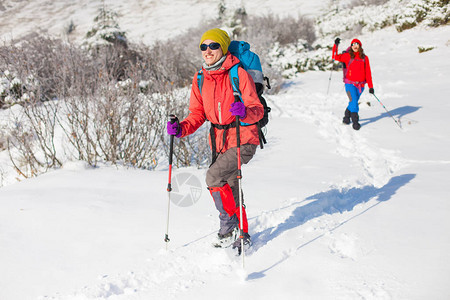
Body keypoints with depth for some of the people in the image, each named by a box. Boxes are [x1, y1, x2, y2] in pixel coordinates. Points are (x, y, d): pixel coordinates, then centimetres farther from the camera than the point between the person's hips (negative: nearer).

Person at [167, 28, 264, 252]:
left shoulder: (239, 74, -13)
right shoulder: (200, 80, 4)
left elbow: (257, 110, -16)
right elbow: (198, 114, 7)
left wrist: (244, 112, -38)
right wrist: (181, 129, -11)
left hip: (244, 140, -6)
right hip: (219, 141, 7)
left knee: (214, 176, -22)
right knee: (230, 189, 15)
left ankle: (229, 222, -1)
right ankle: (243, 234, 33)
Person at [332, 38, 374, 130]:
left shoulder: (364, 58, 6)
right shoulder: (348, 56, 1)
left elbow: (368, 72, 6)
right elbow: (335, 57, 0)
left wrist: (370, 86, 3)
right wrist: (336, 45, -12)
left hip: (360, 85, 3)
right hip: (350, 83, -3)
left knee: (353, 102, 12)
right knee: (354, 102, -14)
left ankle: (346, 118, 31)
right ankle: (355, 122, -8)